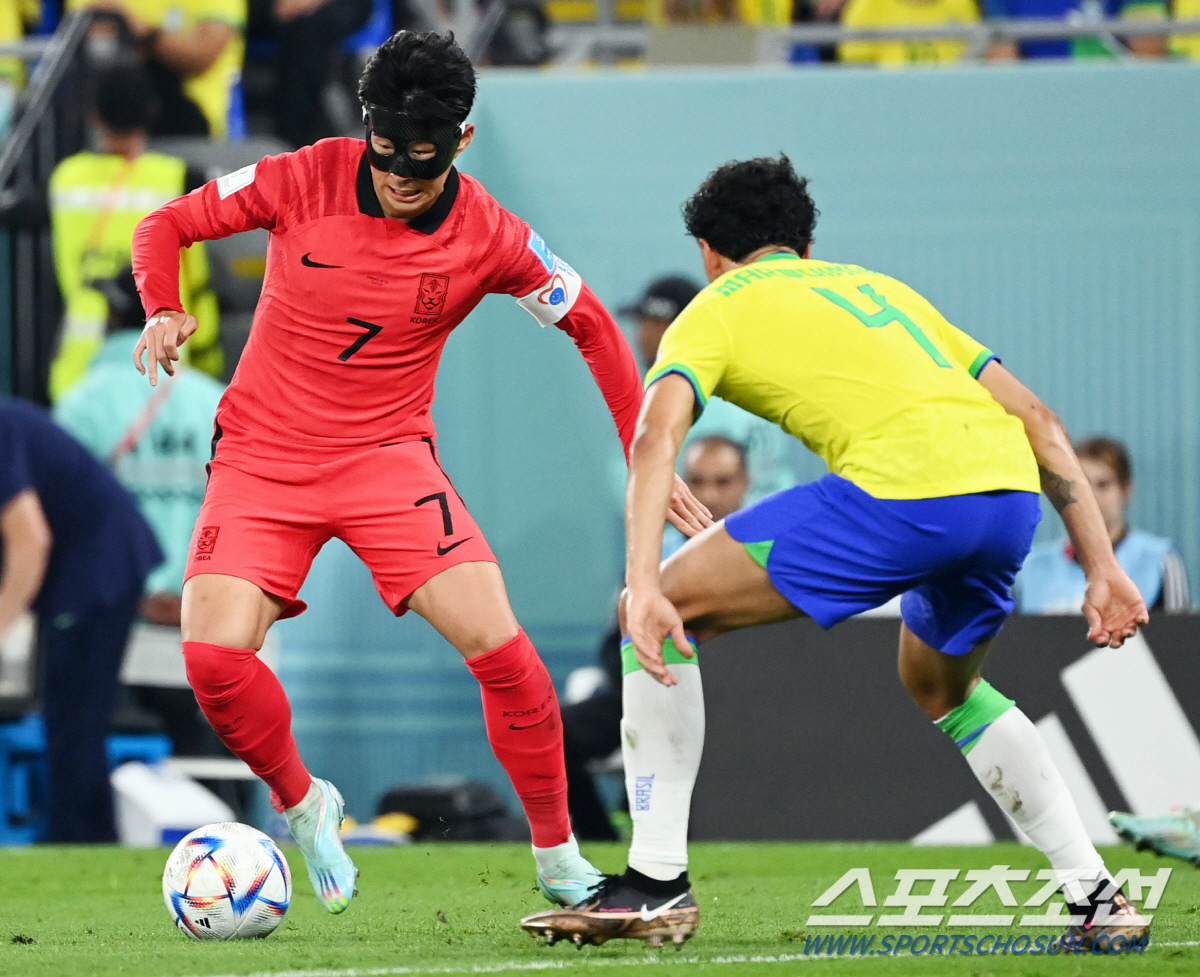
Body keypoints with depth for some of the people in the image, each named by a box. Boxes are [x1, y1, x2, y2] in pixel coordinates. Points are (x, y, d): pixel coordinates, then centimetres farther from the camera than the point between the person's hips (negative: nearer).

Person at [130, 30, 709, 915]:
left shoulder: (489, 238, -9)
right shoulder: (306, 179, -11)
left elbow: (591, 326, 6)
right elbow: (167, 226, 0)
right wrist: (163, 312, -20)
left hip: (389, 458, 0)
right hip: (260, 454, 0)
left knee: (500, 648, -16)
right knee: (215, 656, -20)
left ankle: (558, 857, 3)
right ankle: (303, 804, 11)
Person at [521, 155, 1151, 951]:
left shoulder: (714, 311, 18)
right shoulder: (877, 287, 35)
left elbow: (655, 438, -3)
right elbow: (1040, 421, 28)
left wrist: (645, 586, -14)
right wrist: (1102, 565, 27)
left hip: (903, 487, -6)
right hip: (1011, 491, 6)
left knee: (663, 607, 7)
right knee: (941, 687, 34)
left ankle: (657, 882, 2)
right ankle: (1097, 896, 26)